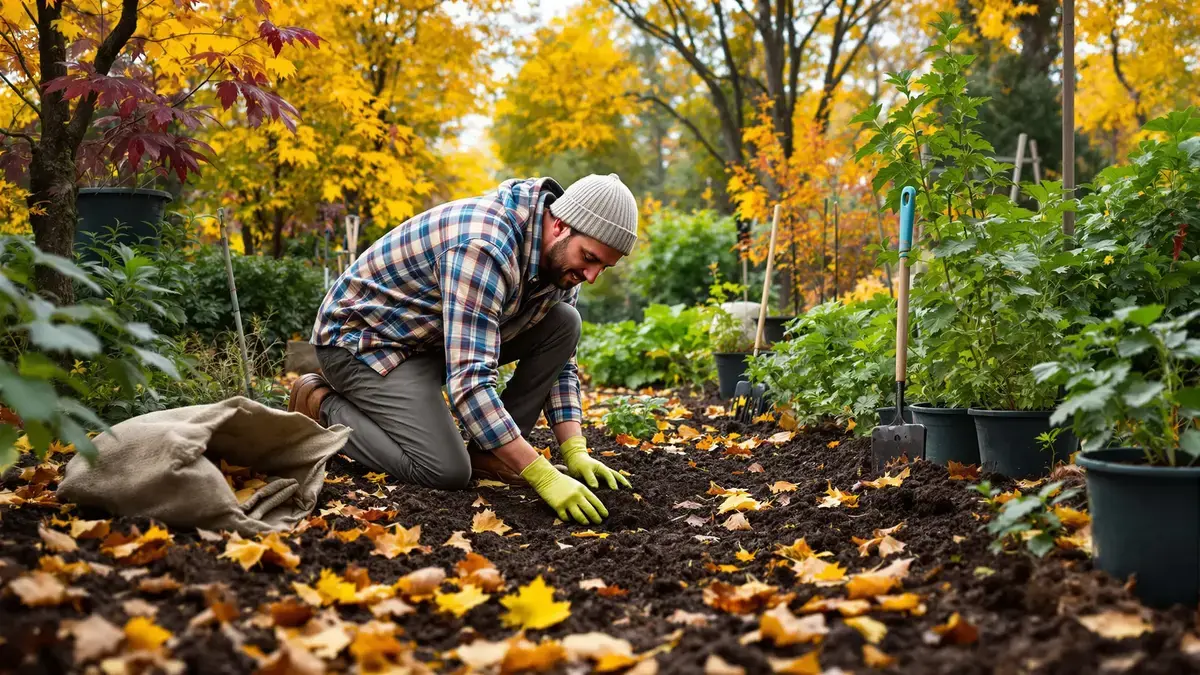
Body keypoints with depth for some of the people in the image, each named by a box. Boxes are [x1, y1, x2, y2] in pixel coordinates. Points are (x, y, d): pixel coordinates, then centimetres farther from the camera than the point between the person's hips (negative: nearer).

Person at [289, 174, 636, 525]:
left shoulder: (561, 256, -6)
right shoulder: (484, 247, -34)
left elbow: (560, 364, 2)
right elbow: (470, 381, -40)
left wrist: (575, 452, -12)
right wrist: (545, 477, -41)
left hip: (439, 337, 8)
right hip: (363, 336, -8)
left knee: (564, 323, -6)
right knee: (448, 472, -23)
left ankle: (489, 452, -1)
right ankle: (325, 407, -1)